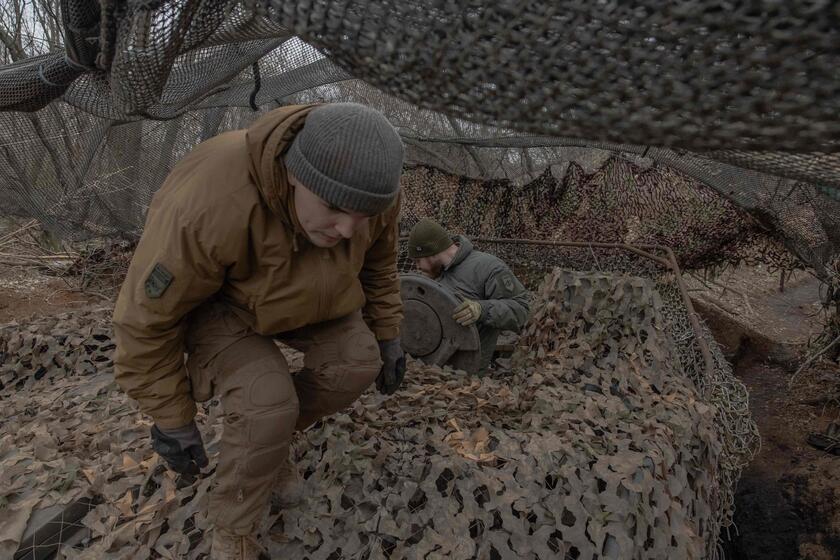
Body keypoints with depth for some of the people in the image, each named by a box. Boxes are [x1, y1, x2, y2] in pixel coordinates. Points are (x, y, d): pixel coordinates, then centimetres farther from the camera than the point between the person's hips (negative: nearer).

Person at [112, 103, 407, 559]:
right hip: (214, 300, -5)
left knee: (357, 363, -13)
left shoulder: (369, 188, -25)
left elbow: (378, 264, -2)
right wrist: (172, 420, -18)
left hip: (307, 290, 5)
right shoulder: (208, 205, -42)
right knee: (267, 403, -25)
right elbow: (148, 317, -27)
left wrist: (387, 337, 3)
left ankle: (267, 439, 14)